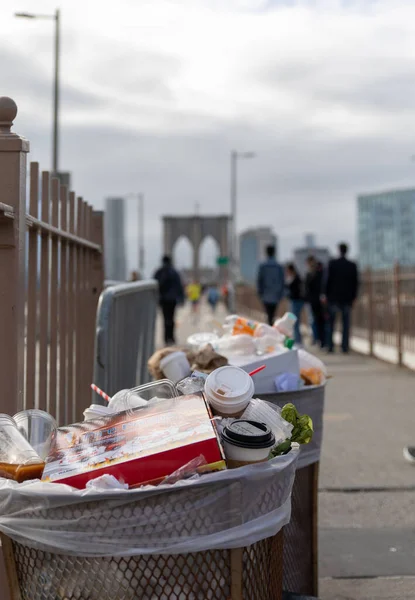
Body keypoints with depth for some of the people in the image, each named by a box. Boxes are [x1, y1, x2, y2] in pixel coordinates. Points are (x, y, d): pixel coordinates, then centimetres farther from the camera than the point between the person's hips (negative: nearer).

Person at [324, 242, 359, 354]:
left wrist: (326, 294, 3)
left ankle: (330, 346, 3)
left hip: (334, 297, -1)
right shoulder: (352, 266, 0)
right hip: (347, 298, 1)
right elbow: (355, 282, 2)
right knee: (346, 323, 4)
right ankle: (345, 347, 0)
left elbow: (328, 279, -5)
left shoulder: (332, 264, -5)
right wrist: (353, 297, 11)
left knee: (331, 323, 6)